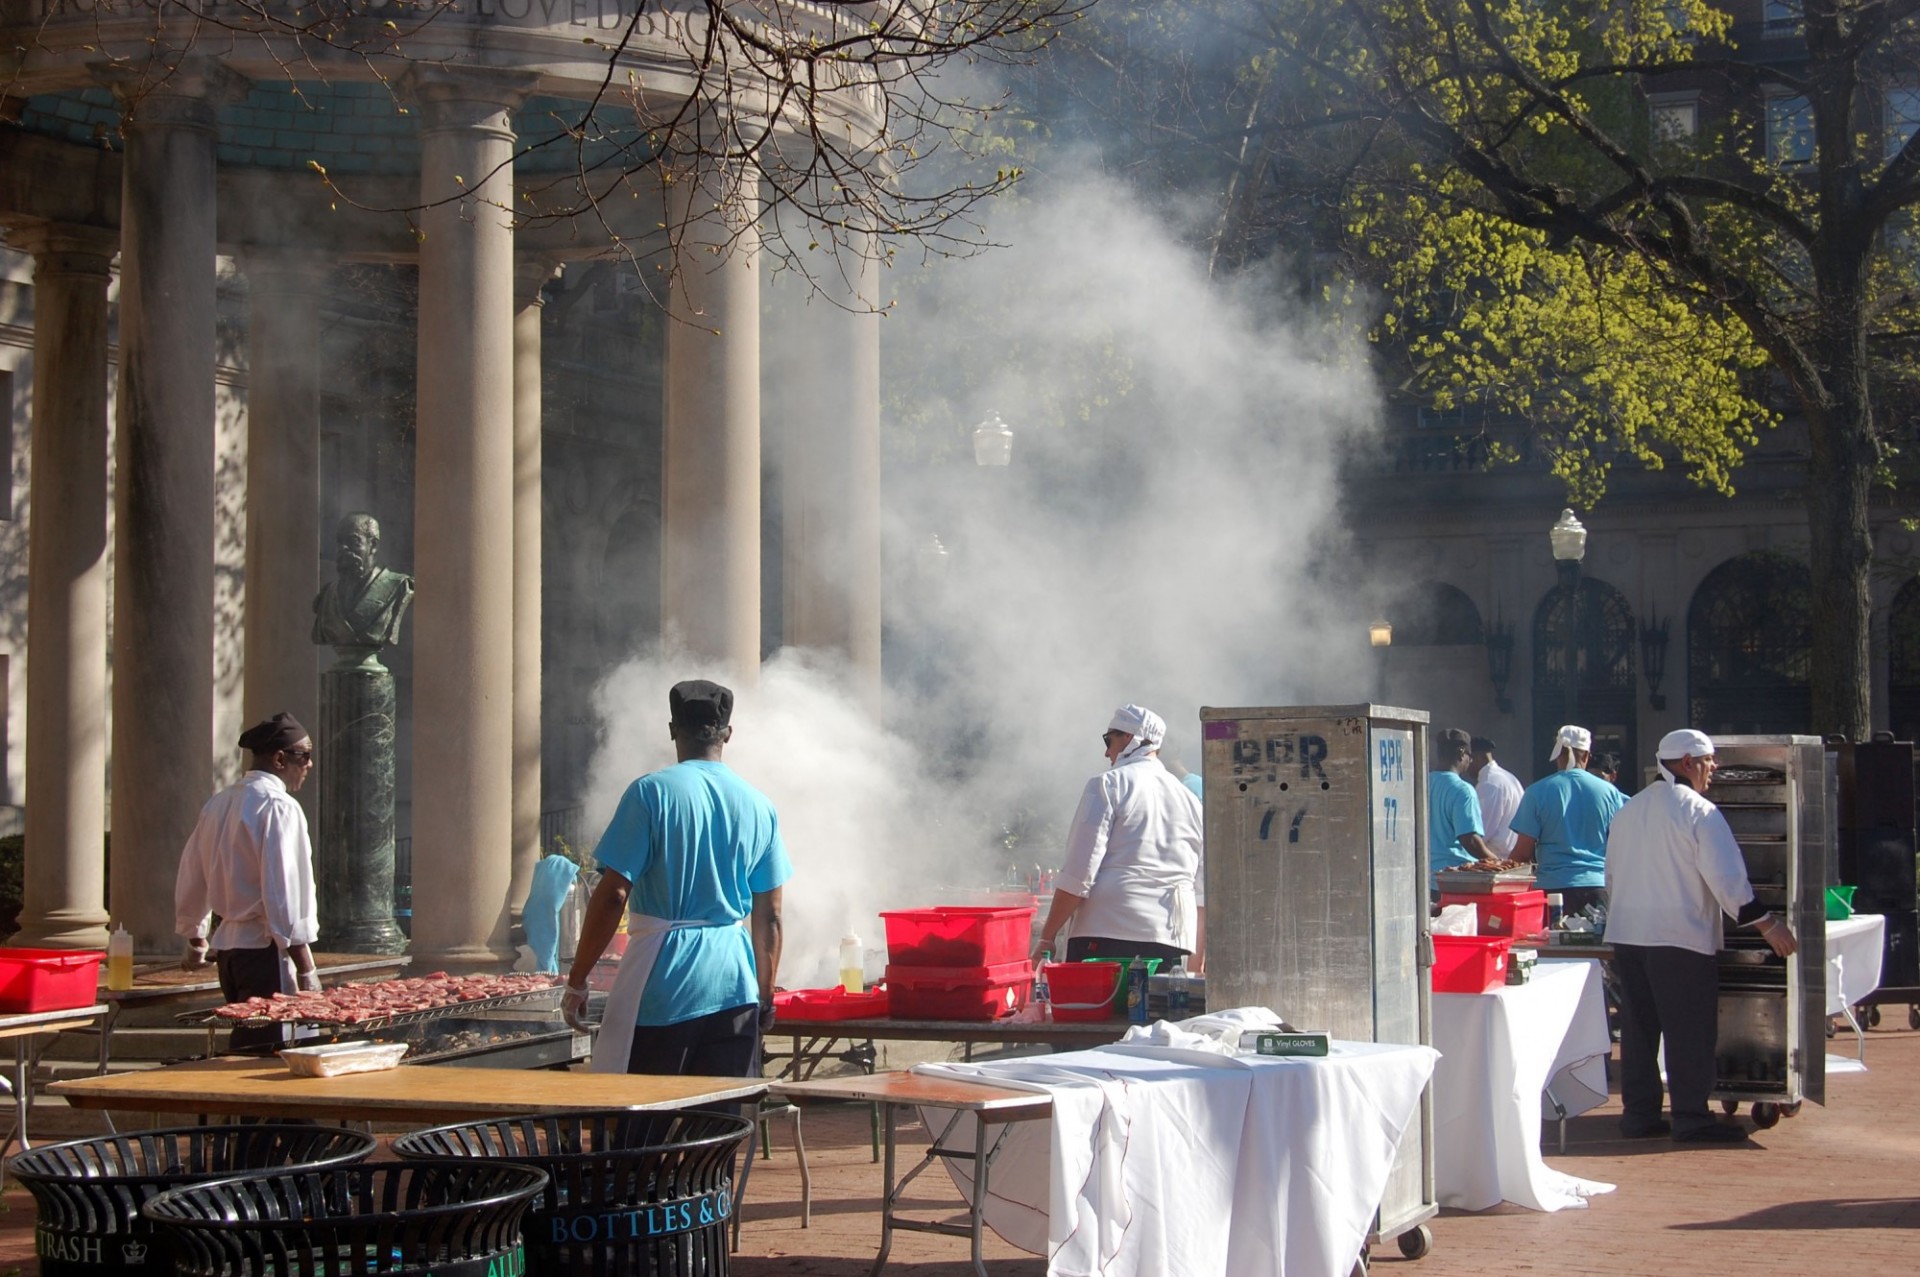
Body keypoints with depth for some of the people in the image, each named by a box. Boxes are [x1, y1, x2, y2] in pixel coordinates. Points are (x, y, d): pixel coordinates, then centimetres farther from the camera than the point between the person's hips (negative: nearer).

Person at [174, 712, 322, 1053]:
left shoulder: (219, 804, 13)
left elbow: (191, 878, 23)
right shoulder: (278, 807, -13)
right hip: (266, 949, -9)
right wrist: (307, 970, -17)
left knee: (247, 1048, 14)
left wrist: (195, 940, 38)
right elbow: (284, 892, -19)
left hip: (228, 945, 9)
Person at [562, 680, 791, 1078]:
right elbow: (768, 917, 10)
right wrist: (765, 997, 21)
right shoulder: (758, 805, 7)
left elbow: (613, 896, -10)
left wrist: (576, 982, -3)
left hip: (662, 983, -4)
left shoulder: (651, 792, -6)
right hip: (734, 984, 4)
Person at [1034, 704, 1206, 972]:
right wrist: (1198, 961, 22)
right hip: (1170, 944, 5)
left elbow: (1079, 873, -6)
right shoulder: (1189, 799, 19)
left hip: (1107, 934, -5)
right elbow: (1204, 891, 17)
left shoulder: (1108, 785, 2)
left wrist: (1047, 937, -1)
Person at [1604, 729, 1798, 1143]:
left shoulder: (1628, 810, 12)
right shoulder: (1698, 812, -10)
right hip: (1680, 938, -7)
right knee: (1690, 1032, -1)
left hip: (1627, 936, 7)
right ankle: (1690, 1118, 1)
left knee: (1638, 1028, 11)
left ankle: (1638, 1113, 14)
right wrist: (1768, 925, -7)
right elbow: (1727, 880, -13)